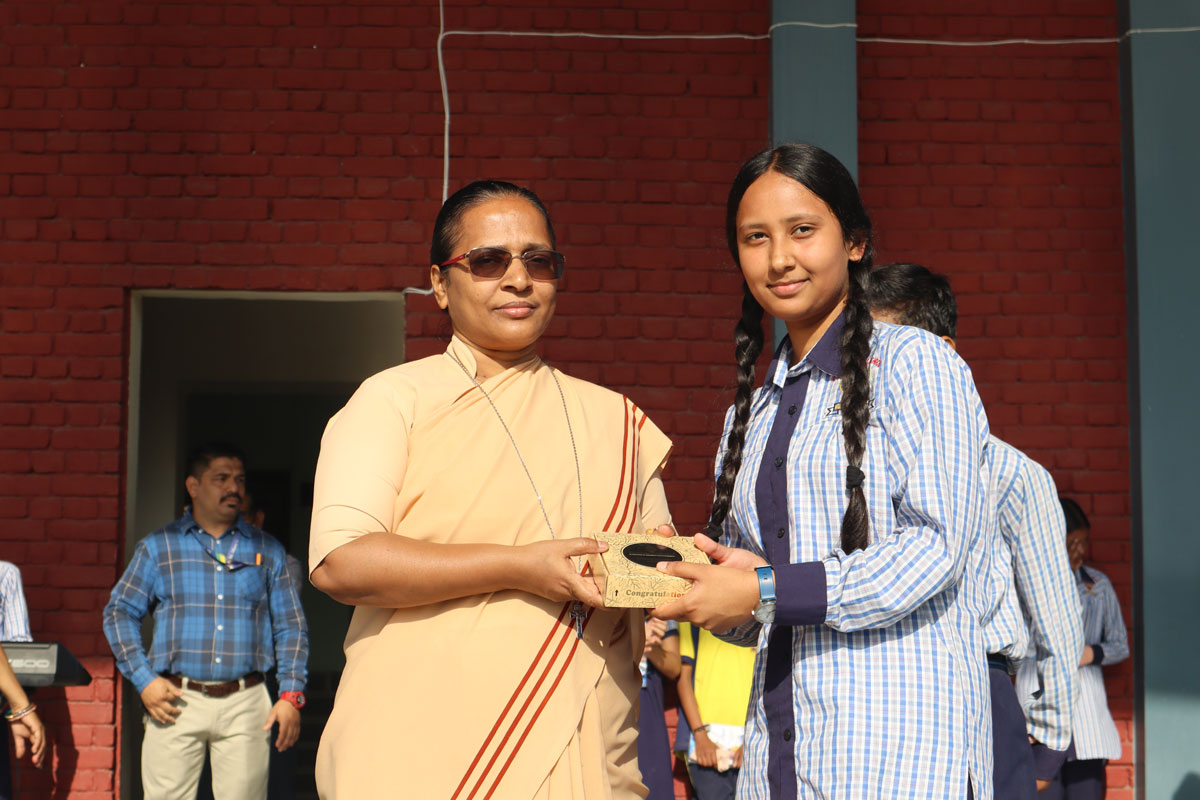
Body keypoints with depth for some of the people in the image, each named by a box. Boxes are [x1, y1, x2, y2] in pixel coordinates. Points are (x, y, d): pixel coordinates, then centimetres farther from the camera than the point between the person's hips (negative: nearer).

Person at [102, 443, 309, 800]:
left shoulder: (267, 551, 13)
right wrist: (144, 680, -3)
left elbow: (291, 626, 13)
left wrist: (291, 695, 3)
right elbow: (119, 611, 10)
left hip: (245, 704, 1)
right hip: (177, 702, 0)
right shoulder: (158, 547, 11)